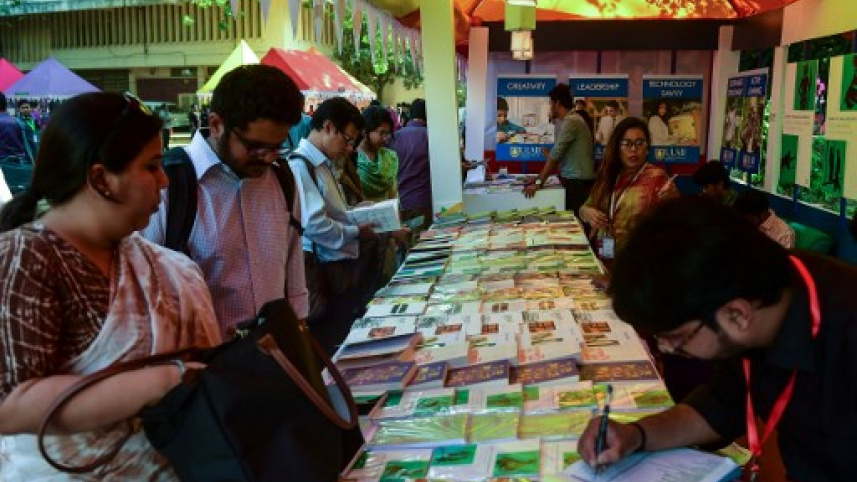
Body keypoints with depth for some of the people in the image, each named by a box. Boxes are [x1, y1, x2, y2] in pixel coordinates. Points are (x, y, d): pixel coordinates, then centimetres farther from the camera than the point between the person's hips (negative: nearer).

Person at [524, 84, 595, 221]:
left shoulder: (570, 121, -15)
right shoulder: (572, 119, 16)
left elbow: (555, 155, -17)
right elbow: (559, 155, 17)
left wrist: (538, 182, -14)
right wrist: (539, 177, 14)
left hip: (578, 183, -9)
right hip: (576, 181, 9)